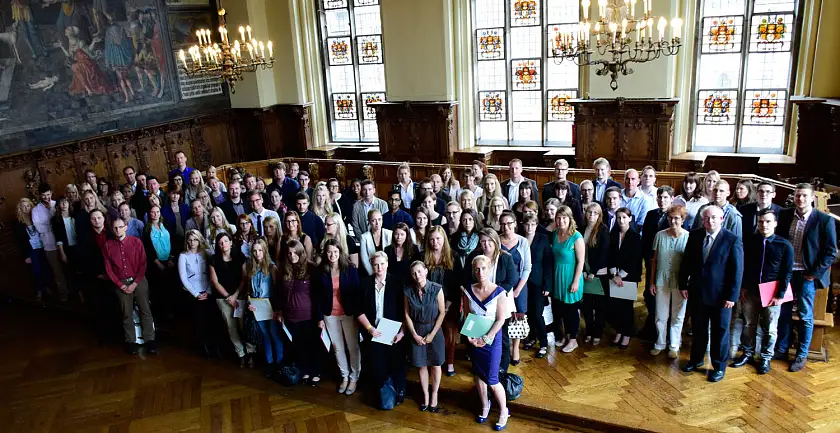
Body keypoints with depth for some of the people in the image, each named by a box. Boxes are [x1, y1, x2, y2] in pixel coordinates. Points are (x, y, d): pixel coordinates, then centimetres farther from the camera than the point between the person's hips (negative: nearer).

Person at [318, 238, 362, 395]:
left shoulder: (350, 269, -9)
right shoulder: (322, 271, -2)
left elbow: (356, 293, -8)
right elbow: (319, 295, 2)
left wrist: (357, 315, -11)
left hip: (349, 313, -3)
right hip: (330, 315, 3)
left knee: (353, 347, 6)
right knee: (337, 347, 14)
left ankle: (354, 378, 22)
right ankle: (344, 376, 30)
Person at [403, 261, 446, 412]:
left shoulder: (436, 289, -13)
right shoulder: (408, 291, -7)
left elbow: (442, 313, -9)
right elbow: (407, 315, 0)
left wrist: (432, 334, -10)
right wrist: (415, 335, -6)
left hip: (434, 331, -2)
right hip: (416, 332, 2)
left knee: (435, 365, 8)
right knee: (421, 365, 10)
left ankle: (434, 395, 26)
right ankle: (425, 395, 27)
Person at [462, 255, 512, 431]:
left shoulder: (499, 292, -13)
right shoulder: (468, 291, -3)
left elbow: (501, 319, -13)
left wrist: (486, 339, -16)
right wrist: (469, 336, -9)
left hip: (492, 339, -3)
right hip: (474, 340, 3)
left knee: (492, 380, -2)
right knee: (479, 375, 13)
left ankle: (504, 411, 19)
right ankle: (485, 406, 35)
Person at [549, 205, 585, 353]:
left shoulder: (576, 237, -17)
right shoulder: (555, 234, 1)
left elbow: (581, 261, -15)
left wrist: (576, 281, -16)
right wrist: (551, 277, 7)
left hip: (570, 277, -5)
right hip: (557, 276, 5)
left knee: (571, 309, 8)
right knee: (560, 308, 15)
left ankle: (573, 340, 23)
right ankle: (565, 335, 33)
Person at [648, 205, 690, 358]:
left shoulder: (688, 237, -10)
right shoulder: (660, 235, -3)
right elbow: (654, 259, 4)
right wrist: (651, 281, 5)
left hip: (680, 283, -2)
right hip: (661, 281, 2)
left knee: (677, 316, 12)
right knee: (660, 316, 11)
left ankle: (674, 346, 27)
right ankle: (660, 343, 28)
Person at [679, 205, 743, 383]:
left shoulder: (733, 241, -12)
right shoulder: (694, 236, 0)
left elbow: (737, 271, -12)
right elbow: (686, 262, 6)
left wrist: (732, 296, -13)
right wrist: (683, 285, 3)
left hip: (720, 295, -4)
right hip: (697, 292, 4)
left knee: (720, 331, 9)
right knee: (698, 328, 17)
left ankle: (719, 366, 24)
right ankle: (696, 359, 34)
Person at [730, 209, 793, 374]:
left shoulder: (784, 245, -6)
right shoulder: (749, 241, -2)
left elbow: (787, 272, -3)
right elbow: (741, 266, 6)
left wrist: (780, 295, -7)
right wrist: (742, 288, 2)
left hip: (772, 294, -2)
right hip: (750, 292, 2)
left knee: (770, 328, 8)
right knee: (748, 325, 12)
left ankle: (765, 357, 23)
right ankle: (747, 353, 27)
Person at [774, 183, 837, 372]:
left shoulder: (824, 220, -8)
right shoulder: (784, 215, 1)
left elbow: (830, 252, -6)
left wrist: (815, 273, -11)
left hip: (806, 275, -3)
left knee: (805, 317, 7)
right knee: (783, 313, 13)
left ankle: (801, 356, 19)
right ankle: (781, 349, 27)